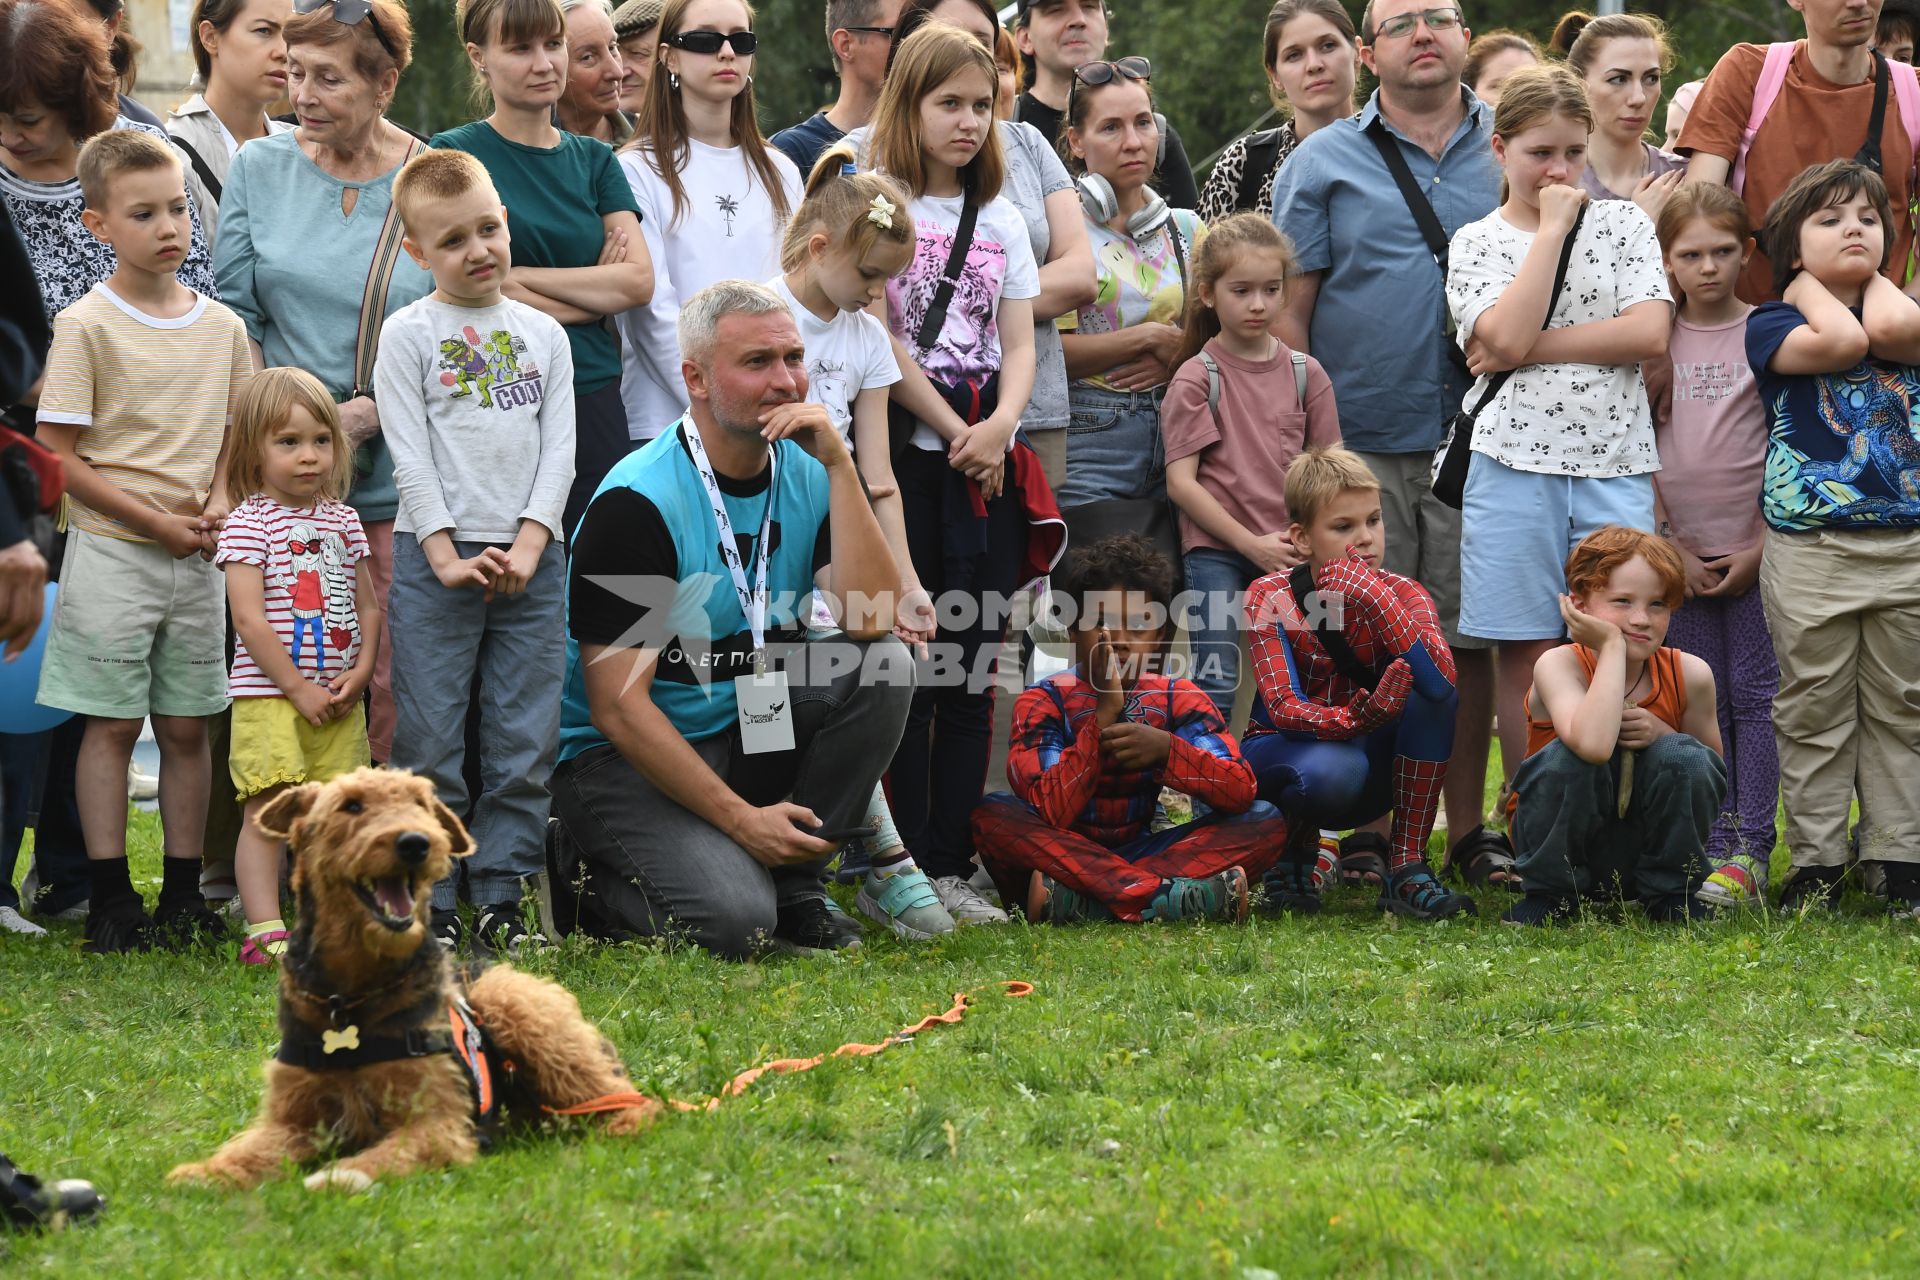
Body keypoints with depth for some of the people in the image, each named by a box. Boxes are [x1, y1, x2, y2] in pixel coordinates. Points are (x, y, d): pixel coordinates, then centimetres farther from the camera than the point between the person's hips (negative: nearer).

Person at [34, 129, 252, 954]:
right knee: (112, 724, -1)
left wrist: (219, 502, -5)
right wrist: (155, 520, -14)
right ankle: (111, 900, 3)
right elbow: (59, 457, -9)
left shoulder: (222, 326, 8)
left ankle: (184, 895, 14)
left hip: (198, 556, 4)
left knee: (188, 725, 7)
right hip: (111, 552, -4)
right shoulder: (86, 325, -7)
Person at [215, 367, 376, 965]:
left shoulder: (344, 521, 12)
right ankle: (265, 931, -10)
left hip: (338, 700, 5)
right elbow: (249, 618, -13)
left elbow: (367, 606, 16)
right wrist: (298, 688, -14)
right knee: (267, 814, -9)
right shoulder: (249, 523, -7)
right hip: (268, 695, -5)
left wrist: (360, 672, 0)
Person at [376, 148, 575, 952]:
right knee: (429, 743, -3)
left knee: (526, 745, 2)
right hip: (435, 556, -3)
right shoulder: (407, 334, 2)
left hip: (530, 560, 3)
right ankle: (428, 903, 4)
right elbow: (410, 456, -4)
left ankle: (500, 896, 10)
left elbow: (559, 450, 6)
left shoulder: (543, 335, 11)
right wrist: (447, 556, -12)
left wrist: (528, 546, -7)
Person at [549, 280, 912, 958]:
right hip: (619, 756, -6)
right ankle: (587, 875, 4)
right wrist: (740, 818, -23)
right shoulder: (635, 504, -18)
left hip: (748, 731, 6)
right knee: (732, 921, -28)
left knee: (882, 665, -16)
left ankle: (793, 884, -5)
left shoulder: (807, 474, 0)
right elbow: (619, 707, -20)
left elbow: (870, 621, -15)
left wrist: (837, 464, -18)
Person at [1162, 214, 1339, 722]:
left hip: (1292, 556, 3)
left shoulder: (1306, 374, 7)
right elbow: (1181, 482, -7)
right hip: (1216, 554, -3)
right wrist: (1252, 544, -12)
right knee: (1214, 690, -9)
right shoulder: (1196, 379, -3)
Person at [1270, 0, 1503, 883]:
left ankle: (1468, 829, 12)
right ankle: (1367, 834, 6)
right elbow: (1287, 311, 2)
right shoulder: (1323, 163, 5)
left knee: (1467, 640, 4)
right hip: (1360, 442, -1)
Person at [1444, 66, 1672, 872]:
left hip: (1616, 463, 1)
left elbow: (1650, 334, -4)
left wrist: (1536, 347, -8)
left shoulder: (1624, 224, 10)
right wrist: (1550, 228, -6)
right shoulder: (1477, 242, 7)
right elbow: (1506, 338, -11)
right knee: (1527, 655, 1)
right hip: (1516, 463, -1)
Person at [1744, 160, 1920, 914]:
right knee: (1815, 713, 2)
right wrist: (1813, 283, 0)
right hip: (1810, 550, -3)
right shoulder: (1772, 323, 3)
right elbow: (1838, 342, -17)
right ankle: (1816, 865, 9)